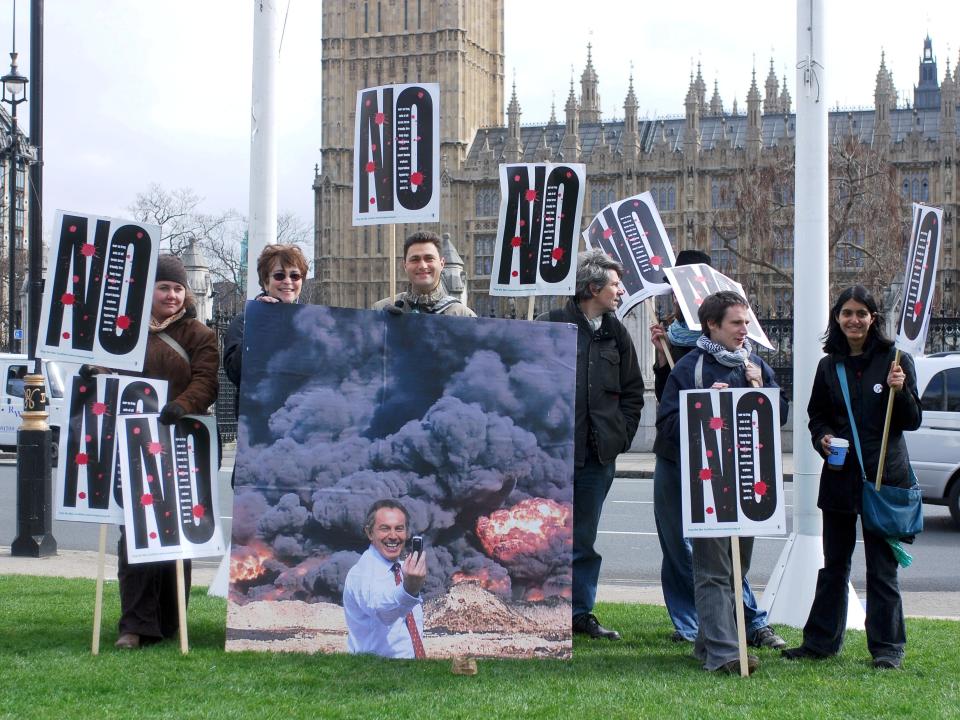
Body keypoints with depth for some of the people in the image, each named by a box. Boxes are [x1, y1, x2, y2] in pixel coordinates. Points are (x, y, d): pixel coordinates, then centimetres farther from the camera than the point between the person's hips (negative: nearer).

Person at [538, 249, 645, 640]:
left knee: (584, 539, 13)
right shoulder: (549, 325, -5)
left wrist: (622, 435, 9)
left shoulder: (616, 333, 13)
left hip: (599, 454, 5)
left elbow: (633, 390, 20)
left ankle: (581, 612, 22)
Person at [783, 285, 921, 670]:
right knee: (833, 563, 13)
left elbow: (913, 421, -2)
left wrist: (901, 390, -21)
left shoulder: (894, 360, -3)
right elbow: (817, 416, 16)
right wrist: (823, 437, -5)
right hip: (839, 476, 4)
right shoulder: (829, 366, 8)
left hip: (884, 477, -4)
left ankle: (887, 647, 11)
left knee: (881, 566, 2)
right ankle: (821, 641, 22)